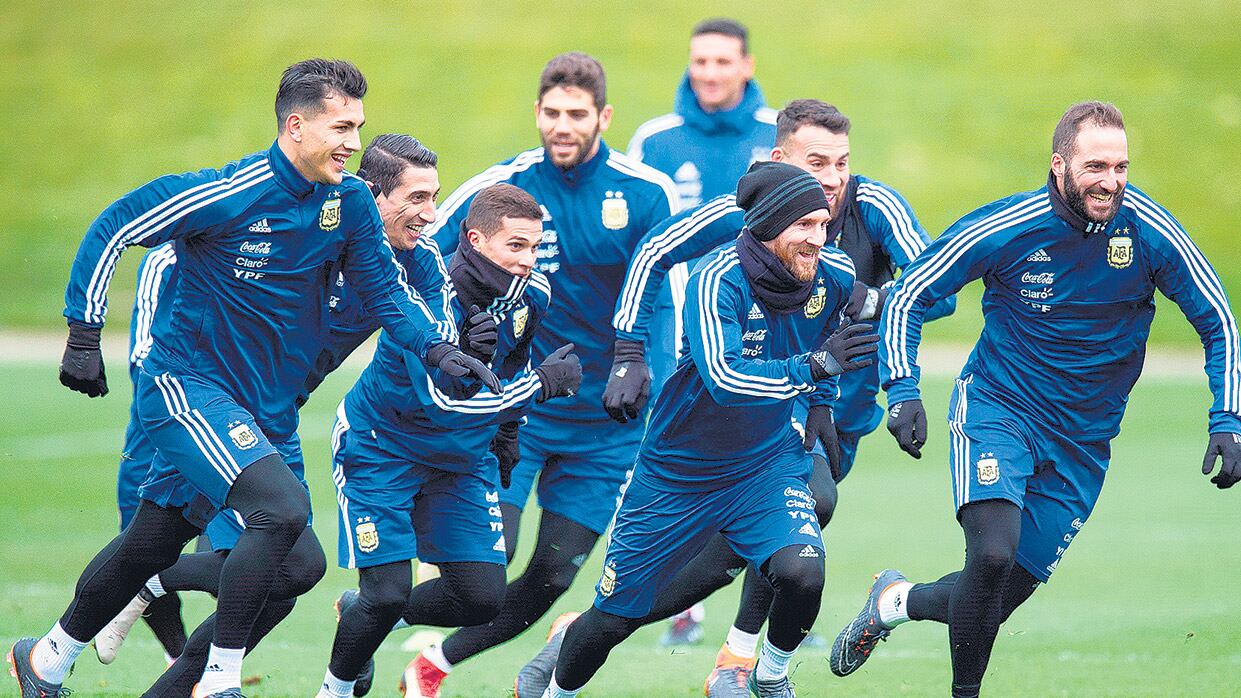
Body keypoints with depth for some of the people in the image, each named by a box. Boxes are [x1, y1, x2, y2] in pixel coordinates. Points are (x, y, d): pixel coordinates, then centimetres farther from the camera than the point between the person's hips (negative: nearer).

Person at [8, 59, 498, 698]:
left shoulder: (349, 201, -3)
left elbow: (385, 289, 5)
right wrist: (83, 337, -14)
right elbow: (110, 231, -13)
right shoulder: (225, 194, -20)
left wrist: (438, 351, -12)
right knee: (282, 508, -27)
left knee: (151, 546, 16)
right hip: (187, 385, -7)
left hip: (268, 407, 7)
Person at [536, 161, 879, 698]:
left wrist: (821, 402, 14)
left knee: (801, 572, -26)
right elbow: (725, 380, -42)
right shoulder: (717, 280, -28)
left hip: (766, 464, 3)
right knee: (613, 618, 8)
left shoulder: (834, 275, -11)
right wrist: (813, 366, -45)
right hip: (678, 472, -3)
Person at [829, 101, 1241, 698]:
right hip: (997, 408, -2)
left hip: (1083, 441, 3)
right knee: (993, 553, -27)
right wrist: (902, 390, -15)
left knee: (1004, 595, 1)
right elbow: (909, 293, -3)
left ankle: (895, 602, 32)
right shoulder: (1005, 229, -16)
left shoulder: (1149, 232, -13)